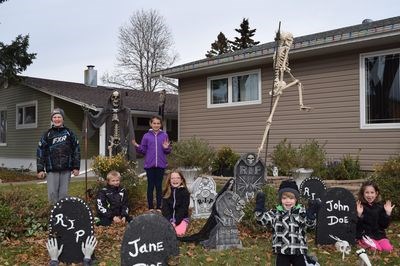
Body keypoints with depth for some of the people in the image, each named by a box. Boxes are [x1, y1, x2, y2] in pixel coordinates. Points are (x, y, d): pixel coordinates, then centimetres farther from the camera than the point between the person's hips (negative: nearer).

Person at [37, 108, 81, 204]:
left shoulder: (69, 133, 6)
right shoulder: (47, 134, 6)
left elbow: (76, 149, 7)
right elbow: (40, 151, 6)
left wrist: (76, 167, 2)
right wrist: (40, 169, 0)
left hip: (66, 169, 0)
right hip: (52, 169, 0)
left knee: (64, 193, 3)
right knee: (52, 193, -3)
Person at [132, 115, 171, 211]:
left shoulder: (164, 135, 5)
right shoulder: (146, 136, 3)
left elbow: (168, 152, 7)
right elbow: (143, 151, 5)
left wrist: (166, 148, -14)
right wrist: (137, 146, -13)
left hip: (160, 164, 1)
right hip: (149, 164, 0)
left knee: (159, 186, 7)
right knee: (150, 186, 6)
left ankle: (159, 207, 16)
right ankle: (151, 207, 16)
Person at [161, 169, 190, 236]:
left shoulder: (185, 192, -4)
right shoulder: (166, 192, 4)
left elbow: (183, 209, -9)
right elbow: (164, 208, -2)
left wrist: (176, 221, -20)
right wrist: (170, 220, -16)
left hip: (182, 218, -2)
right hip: (168, 218, 2)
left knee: (179, 233, -28)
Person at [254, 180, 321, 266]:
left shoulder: (301, 212, -5)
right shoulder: (276, 213, 0)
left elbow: (309, 223, -18)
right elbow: (262, 220, -9)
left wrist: (311, 213, -37)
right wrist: (259, 206, -21)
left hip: (298, 251, -1)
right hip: (282, 251, 1)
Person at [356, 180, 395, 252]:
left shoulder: (380, 206, 3)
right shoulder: (360, 206, -8)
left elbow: (384, 225, 2)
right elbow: (357, 226, -13)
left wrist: (388, 213, -10)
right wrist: (359, 214, -29)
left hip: (379, 234, 4)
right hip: (365, 235, -4)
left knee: (388, 248, -18)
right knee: (376, 248, -25)